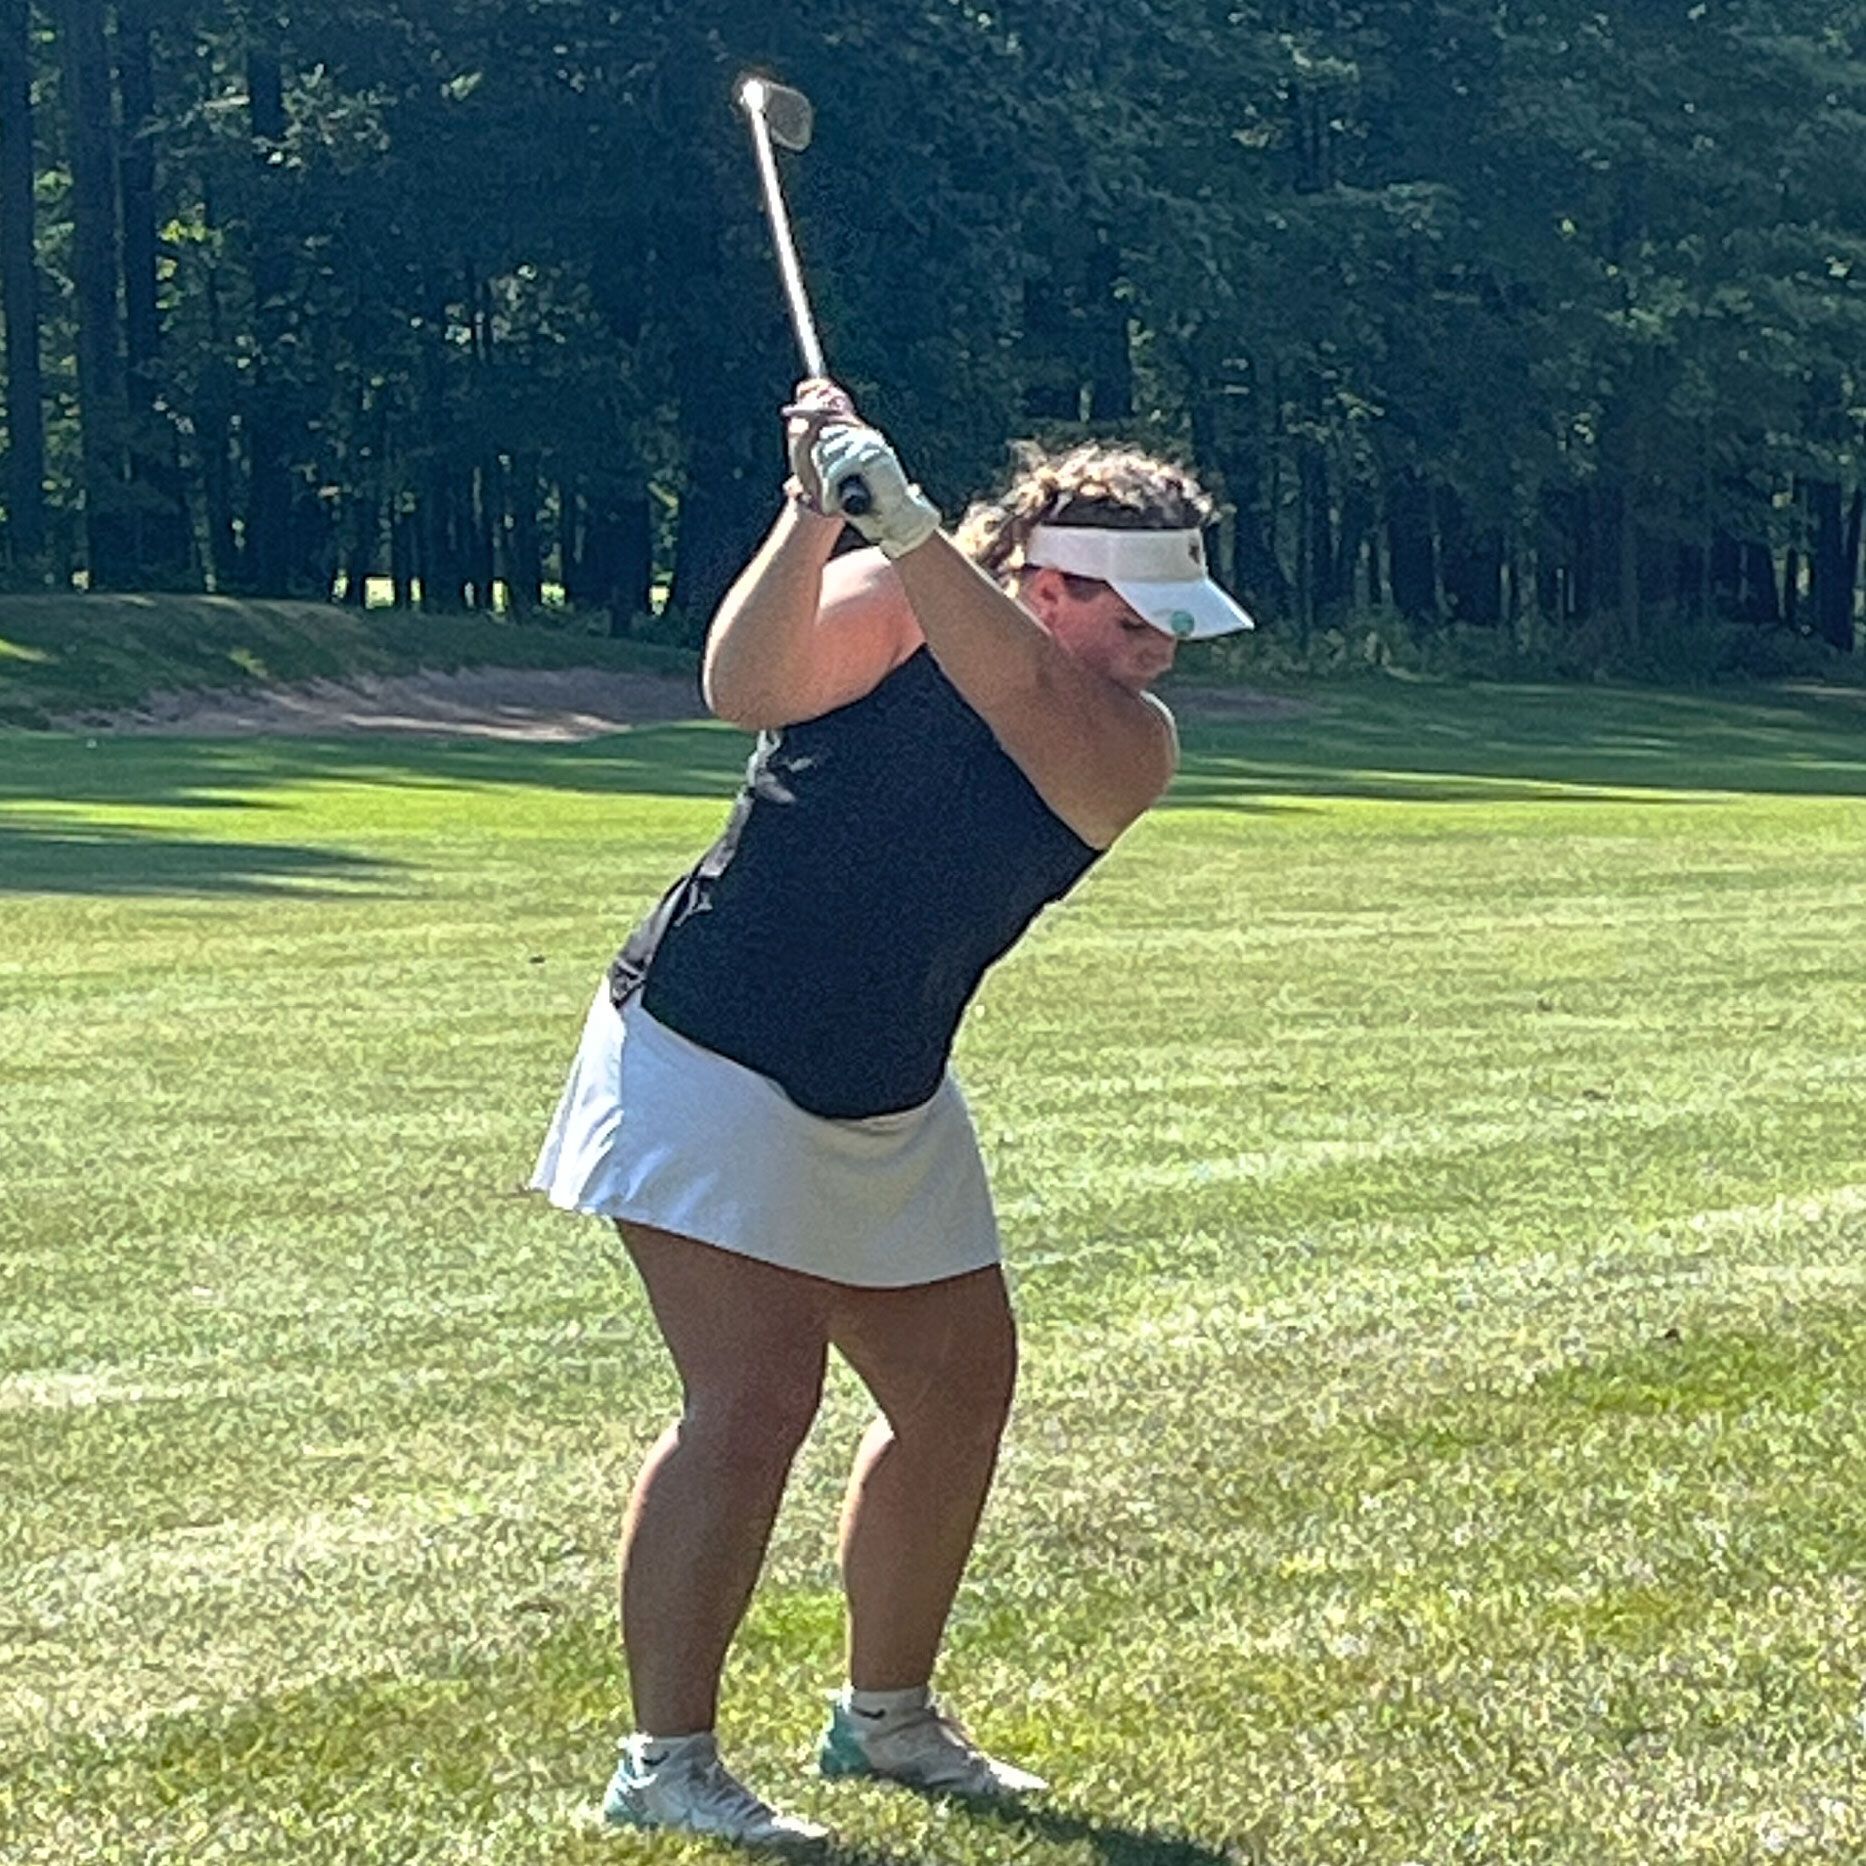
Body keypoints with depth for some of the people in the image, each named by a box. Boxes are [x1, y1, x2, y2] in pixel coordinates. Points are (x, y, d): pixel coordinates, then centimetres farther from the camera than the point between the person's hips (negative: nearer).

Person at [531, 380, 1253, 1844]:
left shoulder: (1130, 745, -5)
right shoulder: (889, 610, -16)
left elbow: (1023, 700, -27)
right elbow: (746, 687, -33)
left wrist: (907, 523, -39)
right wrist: (817, 517, -47)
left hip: (888, 1101, 7)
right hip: (714, 1062, -7)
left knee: (961, 1388, 13)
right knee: (757, 1401, -15)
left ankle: (888, 1715, 32)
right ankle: (665, 1763, -8)